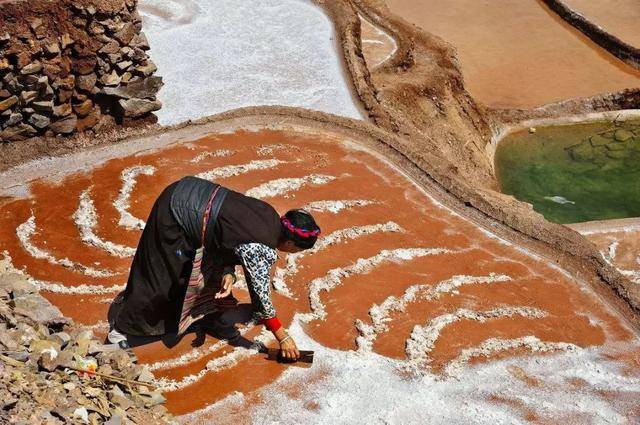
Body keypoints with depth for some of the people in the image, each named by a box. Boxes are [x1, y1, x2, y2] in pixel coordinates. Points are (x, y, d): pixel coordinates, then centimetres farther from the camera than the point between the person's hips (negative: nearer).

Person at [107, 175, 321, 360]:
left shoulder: (270, 215, -2)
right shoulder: (260, 250, -23)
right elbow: (261, 297, -14)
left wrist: (229, 273, -8)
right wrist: (283, 337, -4)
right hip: (173, 215, -8)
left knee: (214, 264, 15)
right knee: (157, 277, 6)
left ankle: (213, 316, 32)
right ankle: (119, 327, 23)